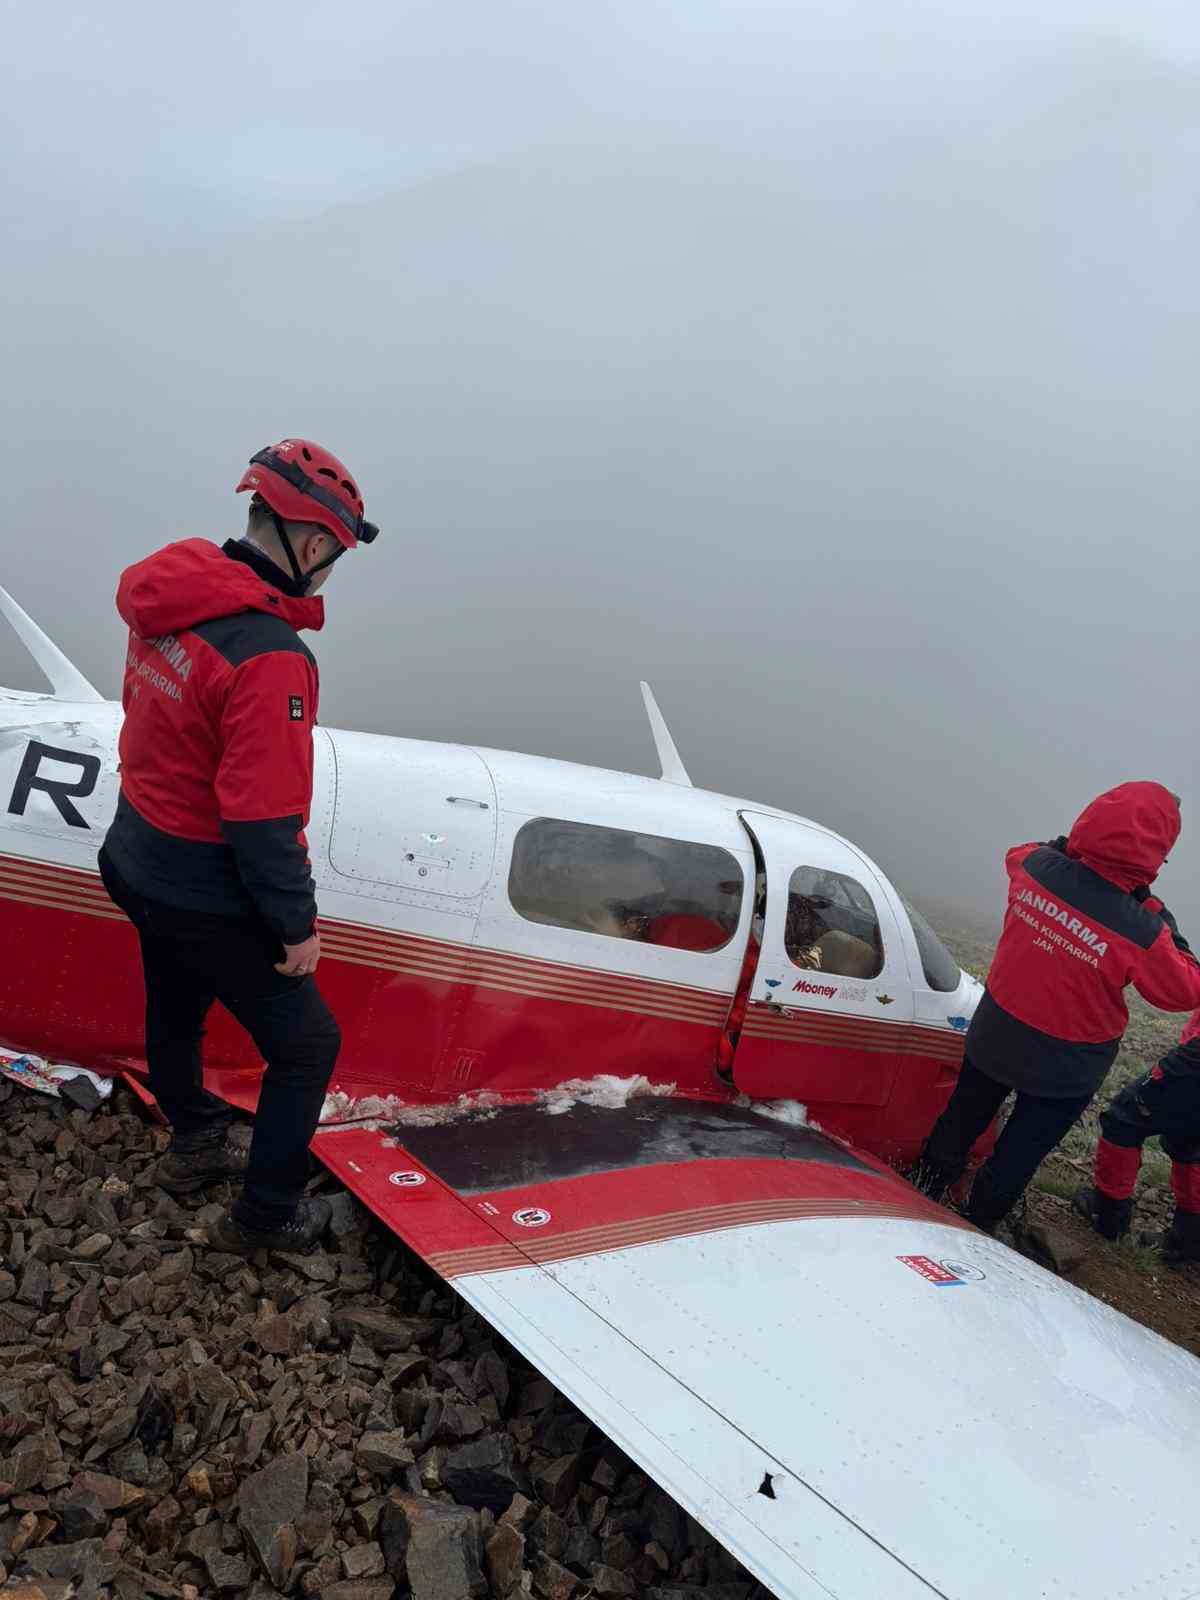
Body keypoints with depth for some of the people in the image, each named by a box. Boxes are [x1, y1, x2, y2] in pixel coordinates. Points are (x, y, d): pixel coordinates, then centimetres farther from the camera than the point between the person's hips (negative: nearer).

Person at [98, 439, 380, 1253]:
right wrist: (297, 926, -16)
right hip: (210, 902, -9)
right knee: (306, 1046, 12)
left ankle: (196, 1143, 55)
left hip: (138, 864, 9)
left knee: (175, 1017, 29)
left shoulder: (166, 608, -4)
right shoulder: (269, 657, -31)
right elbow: (263, 819, -28)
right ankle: (265, 1215, 27)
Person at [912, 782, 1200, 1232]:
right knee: (1016, 1158, 19)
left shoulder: (1035, 865, -19)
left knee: (958, 1126, 27)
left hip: (993, 1040, 4)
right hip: (1062, 1070, -4)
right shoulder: (1141, 933, -31)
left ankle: (921, 1197, 47)